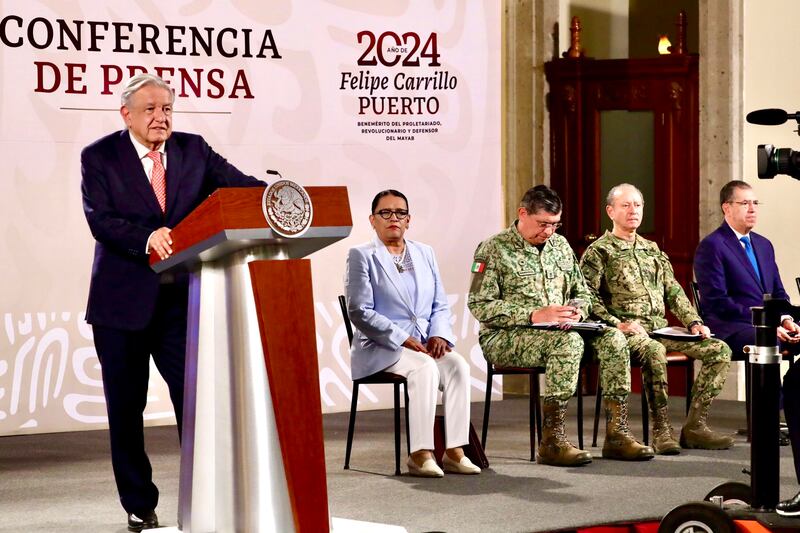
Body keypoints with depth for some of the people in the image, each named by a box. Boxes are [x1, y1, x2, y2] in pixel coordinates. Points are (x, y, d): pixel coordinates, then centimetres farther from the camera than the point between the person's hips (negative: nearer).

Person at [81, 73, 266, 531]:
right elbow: (100, 219, -13)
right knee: (126, 408, 7)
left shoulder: (193, 150, 6)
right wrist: (146, 237, -30)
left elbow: (240, 184, -6)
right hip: (123, 301, -1)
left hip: (181, 299, 1)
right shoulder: (99, 157, -2)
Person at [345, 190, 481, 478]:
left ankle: (455, 451, -27)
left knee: (458, 365, -26)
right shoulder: (361, 256, 1)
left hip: (425, 345, 5)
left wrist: (439, 335, -5)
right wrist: (403, 340, -16)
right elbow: (360, 312, -8)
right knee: (425, 369, -33)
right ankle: (420, 454, -32)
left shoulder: (425, 253, 18)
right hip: (379, 349, -5)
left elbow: (440, 305, 17)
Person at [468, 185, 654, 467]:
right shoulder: (493, 250, -5)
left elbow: (582, 292, 23)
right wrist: (534, 315, -22)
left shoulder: (560, 245, 16)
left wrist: (577, 310, -4)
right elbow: (480, 306, -13)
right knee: (569, 341, -35)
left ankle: (616, 435, -18)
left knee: (612, 338, -18)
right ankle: (551, 442, -35)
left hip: (558, 332, 7)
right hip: (504, 339, -6)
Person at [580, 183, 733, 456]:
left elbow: (674, 291, 21)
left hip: (661, 329, 7)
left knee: (720, 350, -10)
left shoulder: (652, 250, 24)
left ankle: (694, 426, -11)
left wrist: (693, 322, 6)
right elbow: (588, 297, -8)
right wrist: (616, 324, -19)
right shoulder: (599, 251, 3)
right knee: (654, 352, -40)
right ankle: (661, 430, -31)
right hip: (628, 330, -7)